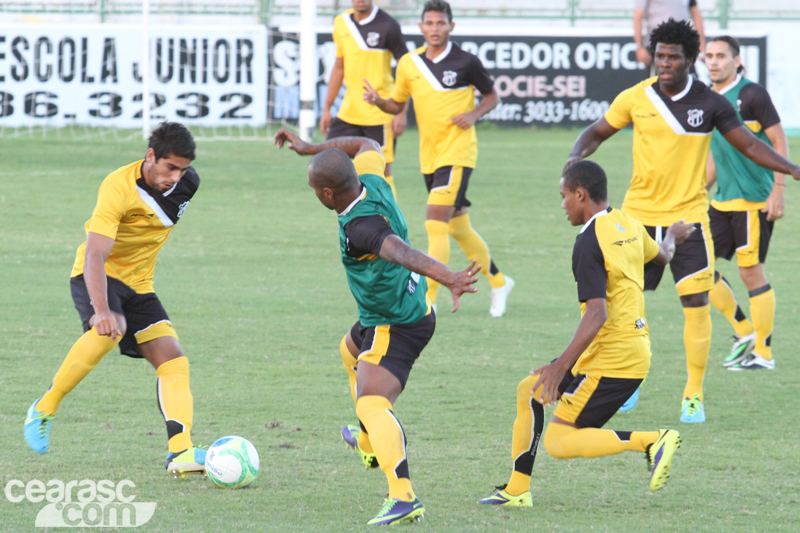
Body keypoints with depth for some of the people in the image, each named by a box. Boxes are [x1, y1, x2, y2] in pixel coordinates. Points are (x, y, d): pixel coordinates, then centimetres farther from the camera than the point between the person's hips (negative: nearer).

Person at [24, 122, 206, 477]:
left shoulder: (186, 184, -6)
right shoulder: (117, 188, -26)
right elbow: (95, 255, -34)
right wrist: (102, 311, -46)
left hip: (138, 284, 6)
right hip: (96, 276, -6)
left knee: (173, 361, -11)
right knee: (107, 330, -36)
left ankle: (181, 453, -22)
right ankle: (44, 409, -18)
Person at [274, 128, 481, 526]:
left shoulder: (359, 227, -34)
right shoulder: (371, 181, -7)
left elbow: (402, 251, -52)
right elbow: (368, 146, 16)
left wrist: (447, 278, -68)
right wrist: (309, 148, 23)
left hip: (397, 326, -11)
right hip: (413, 309, 11)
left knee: (372, 403, -27)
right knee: (352, 351, 39)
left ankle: (403, 496, -44)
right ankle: (369, 445, 59)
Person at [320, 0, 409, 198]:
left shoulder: (387, 26, -10)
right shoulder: (341, 23, 8)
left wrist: (401, 113, -14)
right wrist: (327, 108, 17)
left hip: (380, 113, -6)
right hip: (349, 112, 6)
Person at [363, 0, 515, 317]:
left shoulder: (466, 63, -7)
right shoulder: (409, 63, 5)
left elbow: (492, 96, 6)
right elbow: (398, 105, 14)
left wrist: (474, 115, -13)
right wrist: (378, 101, -7)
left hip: (458, 152, -6)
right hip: (429, 156, 6)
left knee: (435, 222, -17)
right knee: (459, 228, 15)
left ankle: (427, 300, -18)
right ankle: (499, 283, 34)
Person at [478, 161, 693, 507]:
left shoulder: (588, 243, -19)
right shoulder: (627, 224, 7)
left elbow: (597, 314, -27)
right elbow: (661, 255, 29)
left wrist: (561, 366, -30)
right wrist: (672, 237, 55)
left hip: (610, 361, -10)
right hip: (633, 348, 10)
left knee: (558, 442, -7)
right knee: (529, 391, 16)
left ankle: (652, 442, -11)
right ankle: (517, 491, 18)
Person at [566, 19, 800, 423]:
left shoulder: (710, 104, -4)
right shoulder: (635, 98, -2)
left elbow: (749, 145, 1)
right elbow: (597, 132, 11)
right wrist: (577, 155, -10)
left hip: (688, 216, -2)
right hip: (639, 216, 2)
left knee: (696, 303, -7)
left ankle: (694, 396, 3)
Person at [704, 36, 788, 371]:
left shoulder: (751, 95, -10)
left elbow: (779, 142, -10)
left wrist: (778, 190, -17)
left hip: (754, 200, -8)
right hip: (723, 201, 8)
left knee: (751, 273, -4)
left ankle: (763, 353, 6)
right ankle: (744, 333, 17)